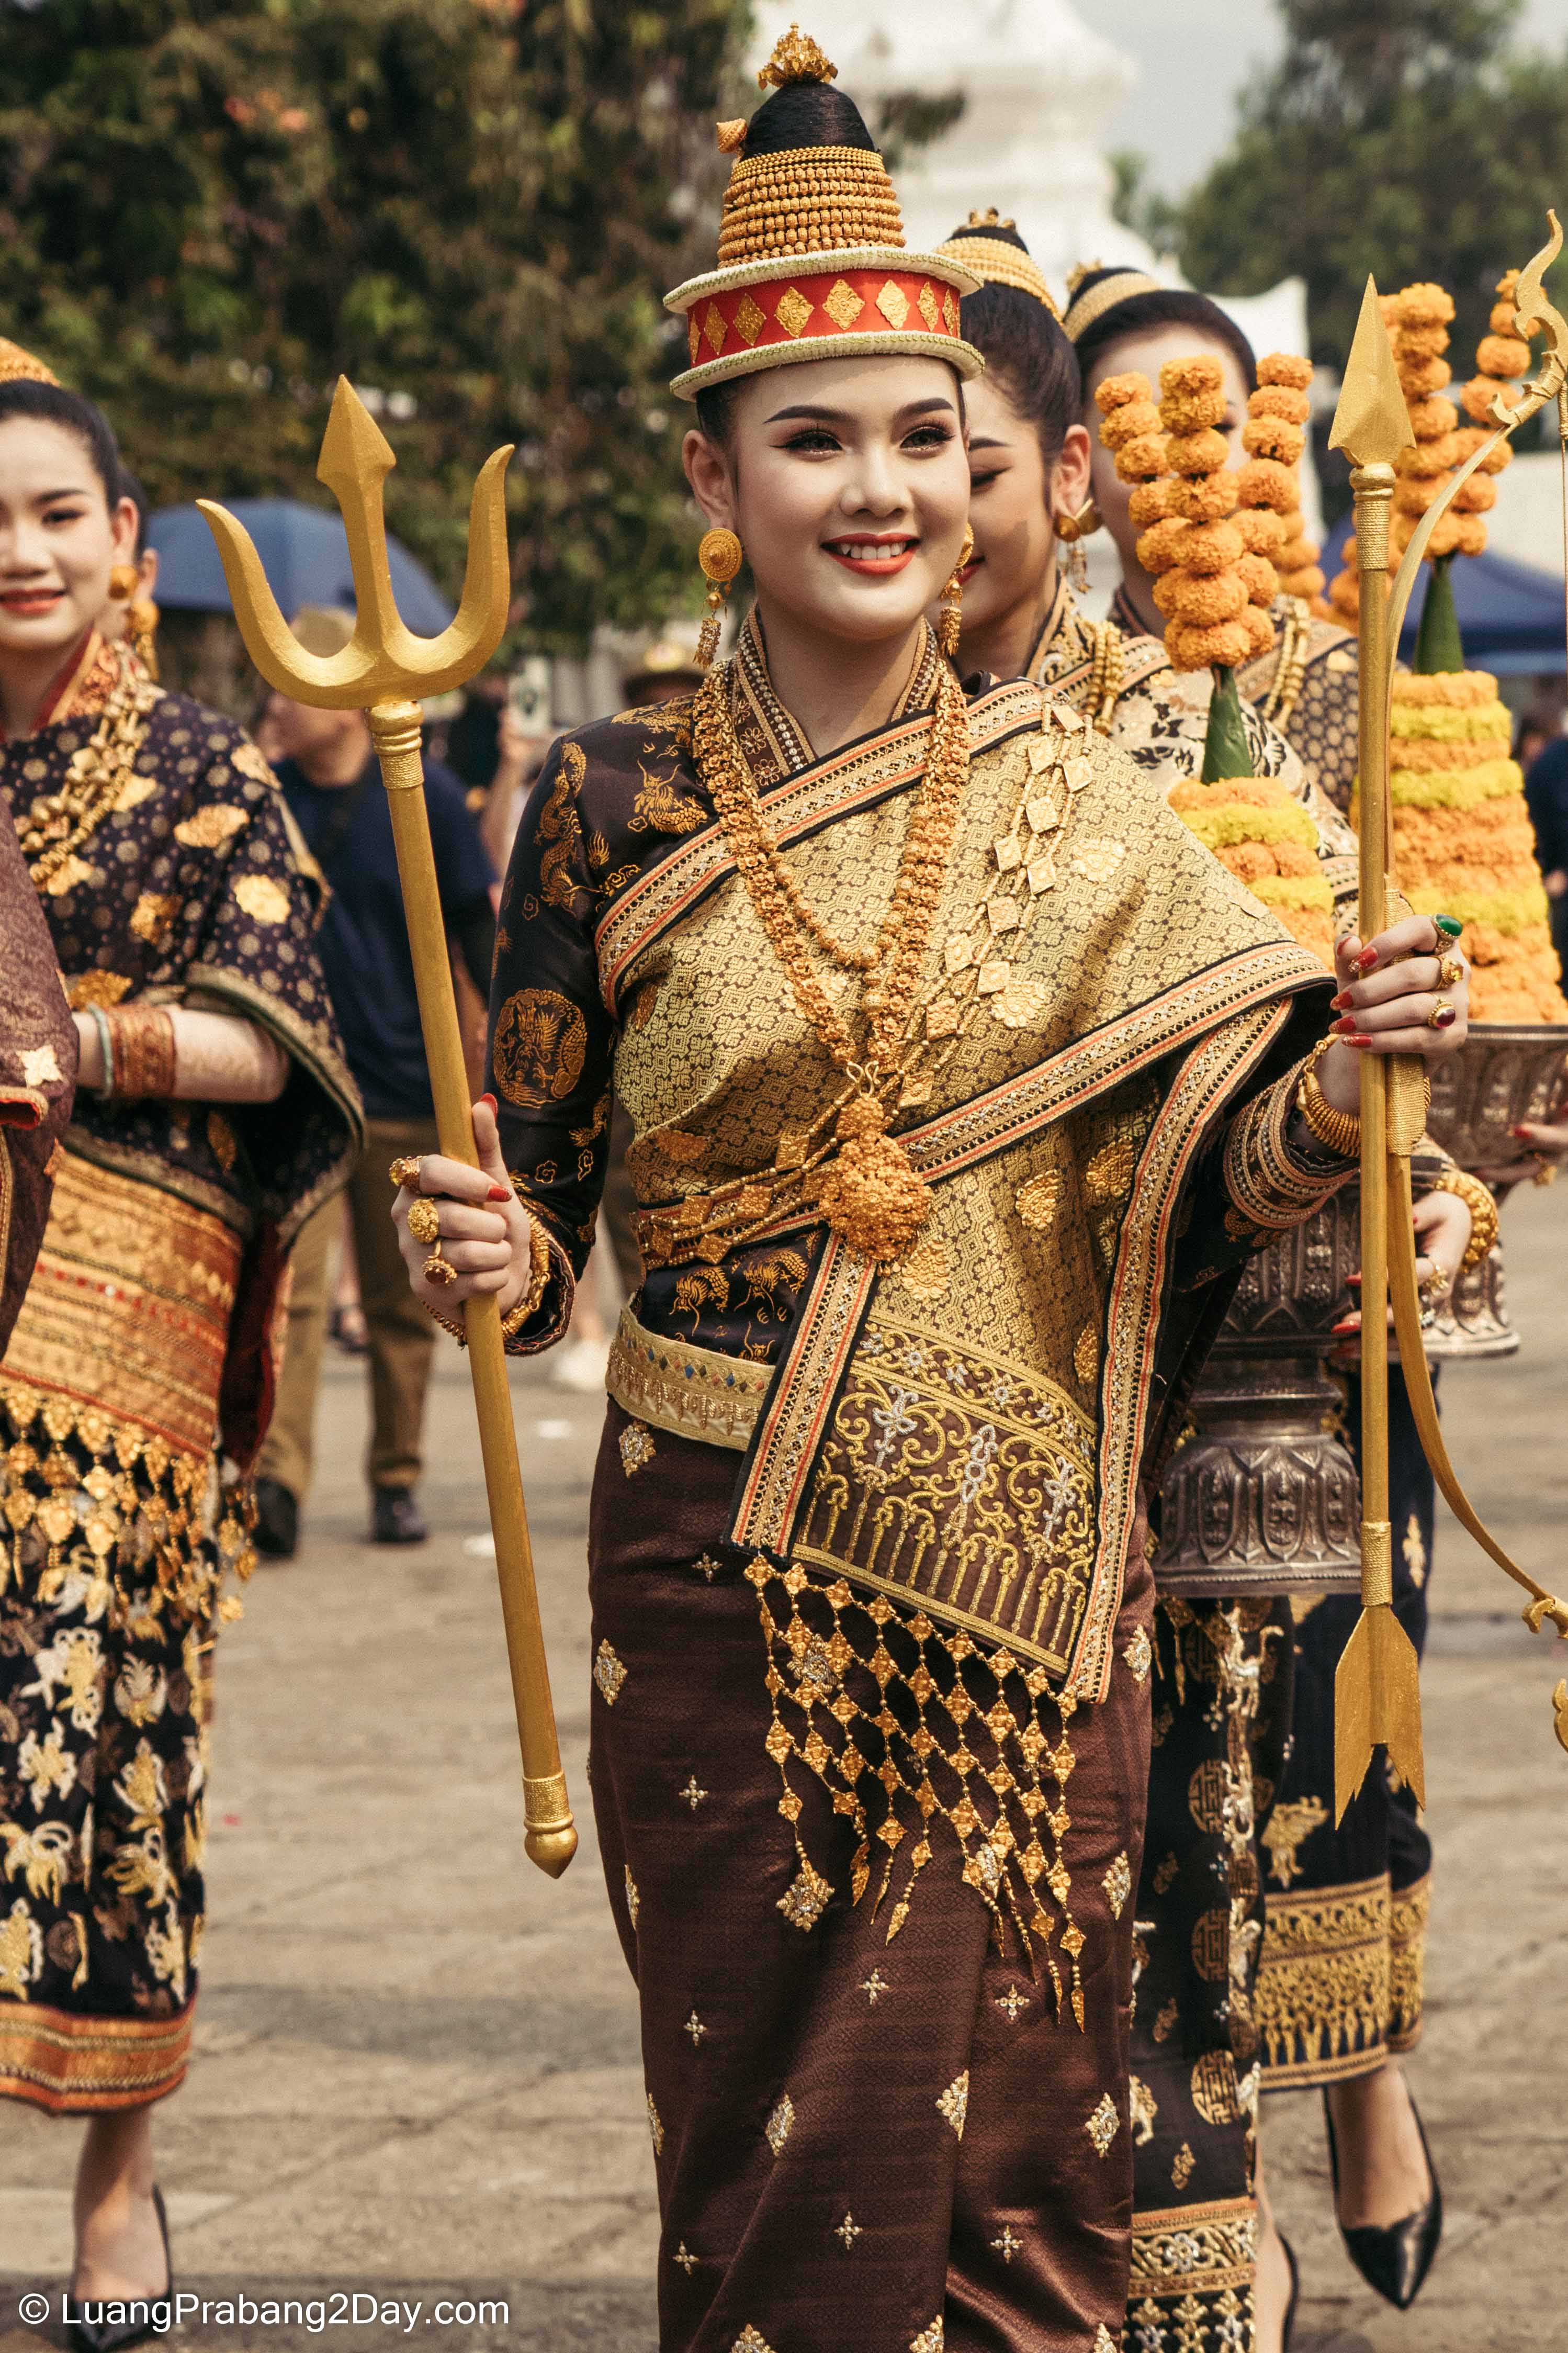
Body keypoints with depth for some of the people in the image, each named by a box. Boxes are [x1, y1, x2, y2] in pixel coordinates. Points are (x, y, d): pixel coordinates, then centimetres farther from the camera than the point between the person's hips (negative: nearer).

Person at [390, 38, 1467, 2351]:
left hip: (1024, 1569, 1)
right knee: (793, 2157, 3)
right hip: (730, 1575, -1)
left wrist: (1331, 1086, -21)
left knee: (1026, 2153, 4)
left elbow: (1205, 1179, -1)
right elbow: (536, 1198, 6)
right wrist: (489, 1255, -16)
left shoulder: (1070, 800, 4)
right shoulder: (617, 807, 1)